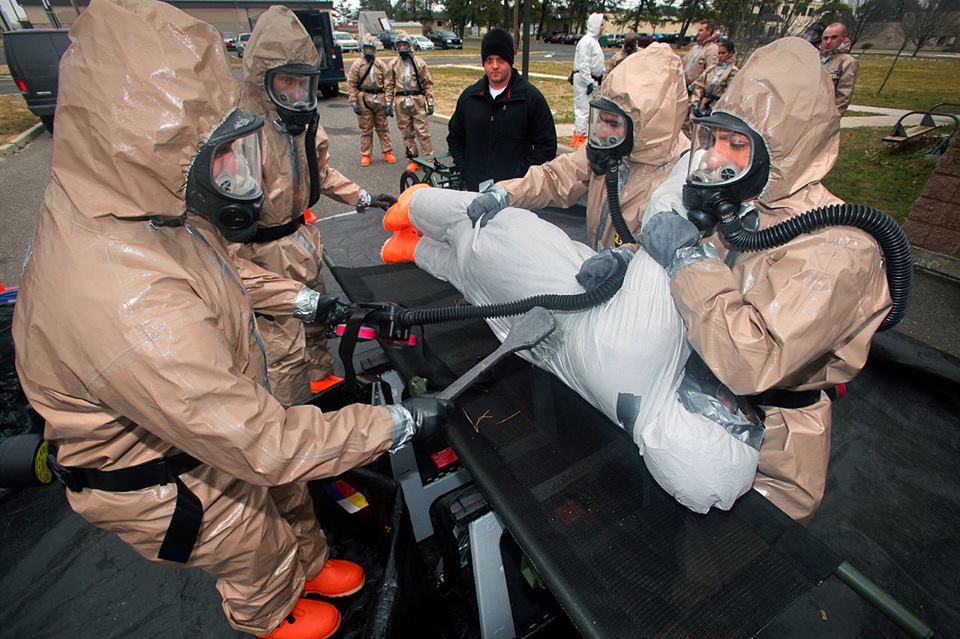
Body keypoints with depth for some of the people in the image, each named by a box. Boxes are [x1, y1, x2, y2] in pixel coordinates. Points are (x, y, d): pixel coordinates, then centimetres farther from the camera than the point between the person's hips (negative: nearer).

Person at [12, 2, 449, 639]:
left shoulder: (128, 209, -13)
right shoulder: (132, 309, -45)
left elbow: (214, 270, 7)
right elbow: (265, 443, -38)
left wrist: (302, 299, 4)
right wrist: (400, 423, -31)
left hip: (216, 418, 7)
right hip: (165, 483, -6)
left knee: (290, 496, 29)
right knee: (261, 554, 24)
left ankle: (311, 567, 62)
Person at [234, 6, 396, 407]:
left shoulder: (303, 122, 2)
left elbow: (321, 172, 19)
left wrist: (364, 199, 12)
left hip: (303, 238, 8)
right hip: (267, 254, -8)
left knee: (314, 319, 25)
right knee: (285, 348, 3)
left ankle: (323, 379, 49)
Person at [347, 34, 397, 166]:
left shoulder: (381, 64, 6)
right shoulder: (357, 64, 2)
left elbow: (388, 84, 3)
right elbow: (351, 85, 0)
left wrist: (389, 102, -5)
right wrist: (353, 102, -8)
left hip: (380, 100, 1)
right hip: (364, 101, -1)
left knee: (383, 128, 8)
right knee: (366, 129, 4)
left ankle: (387, 152, 17)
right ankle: (366, 155, 11)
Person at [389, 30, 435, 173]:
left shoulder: (419, 62, 5)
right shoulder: (393, 64, 11)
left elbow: (428, 83, 5)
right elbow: (390, 84, 15)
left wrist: (430, 101, -2)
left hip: (417, 100, -3)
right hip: (401, 102, 3)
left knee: (422, 131, -7)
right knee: (406, 132, 5)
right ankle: (413, 159, 14)